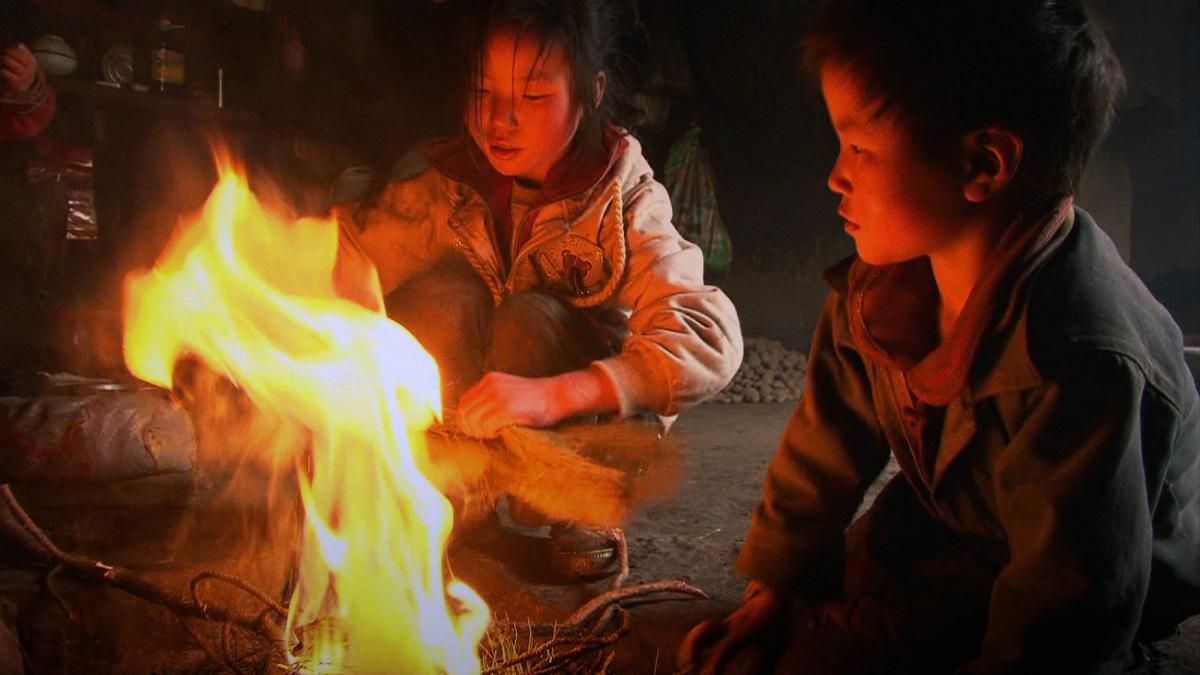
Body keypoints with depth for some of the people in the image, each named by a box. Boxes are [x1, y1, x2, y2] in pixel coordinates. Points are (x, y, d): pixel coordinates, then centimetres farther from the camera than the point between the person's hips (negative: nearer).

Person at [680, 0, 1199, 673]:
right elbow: (832, 437, -1)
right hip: (941, 528, 6)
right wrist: (775, 589, 3)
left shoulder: (1083, 367, -36)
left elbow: (1071, 615, -28)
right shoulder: (880, 283, -12)